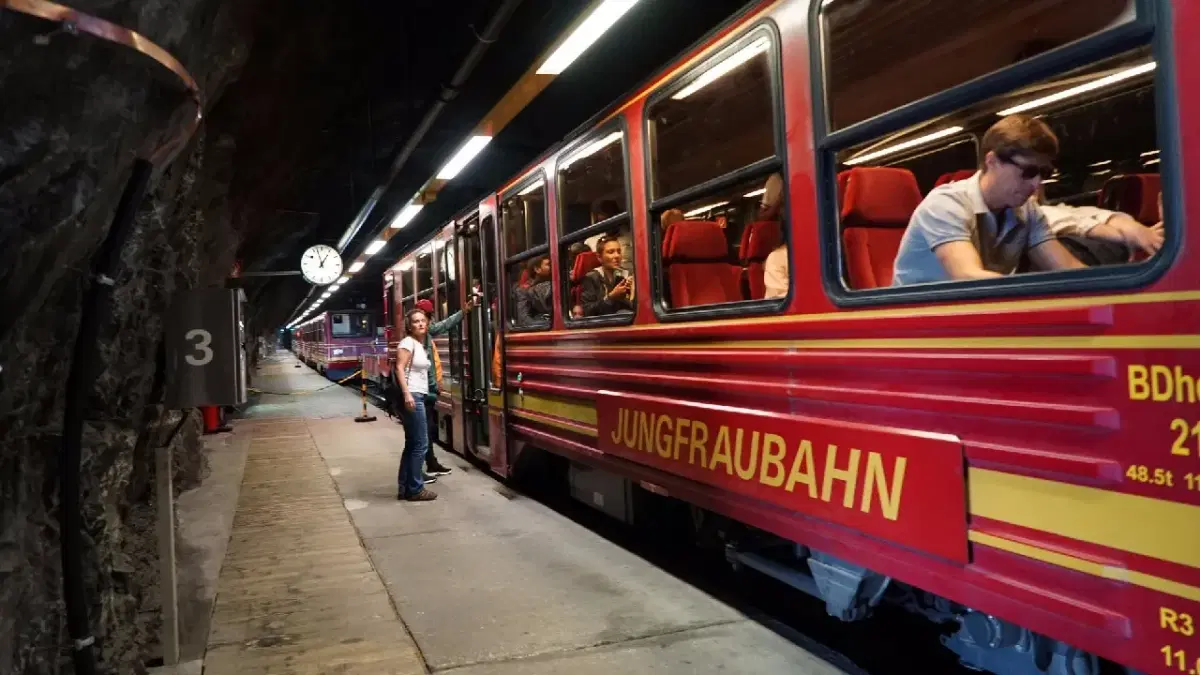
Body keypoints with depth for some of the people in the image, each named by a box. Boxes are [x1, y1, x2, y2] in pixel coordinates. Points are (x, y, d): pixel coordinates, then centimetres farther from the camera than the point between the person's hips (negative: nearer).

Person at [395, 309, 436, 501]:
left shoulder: (422, 345, 17)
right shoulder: (408, 342, -9)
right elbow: (400, 368, -19)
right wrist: (407, 394, -28)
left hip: (419, 396, 10)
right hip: (411, 397, -10)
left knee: (412, 444, 12)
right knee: (421, 444, -7)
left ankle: (404, 488, 18)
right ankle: (415, 489, 1)